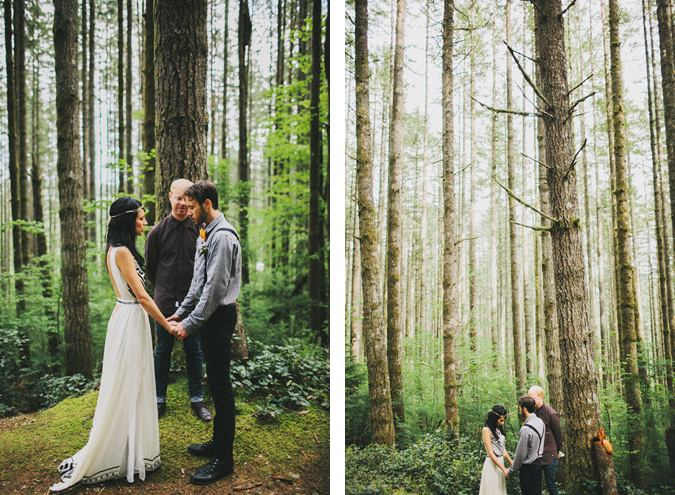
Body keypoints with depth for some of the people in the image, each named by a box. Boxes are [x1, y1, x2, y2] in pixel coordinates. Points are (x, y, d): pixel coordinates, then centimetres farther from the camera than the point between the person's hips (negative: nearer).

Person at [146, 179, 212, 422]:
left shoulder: (199, 230, -1)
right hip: (165, 301, 0)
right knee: (163, 350, 10)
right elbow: (150, 266, 10)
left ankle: (197, 400, 19)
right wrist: (164, 290, 11)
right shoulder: (158, 231, 1)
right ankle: (159, 399, 23)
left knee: (194, 350, 8)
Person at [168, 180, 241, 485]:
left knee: (220, 384, -4)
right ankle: (218, 442, 31)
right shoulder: (205, 233, 14)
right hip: (209, 315, 10)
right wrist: (181, 312, 17)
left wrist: (191, 323, -17)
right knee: (215, 382, 17)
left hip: (220, 315, -10)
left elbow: (215, 287, -21)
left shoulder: (223, 236, -18)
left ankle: (224, 459, 5)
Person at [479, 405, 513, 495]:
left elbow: (503, 449, 13)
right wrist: (504, 469, -18)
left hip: (500, 461, 7)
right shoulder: (486, 430, -13)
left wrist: (512, 463, 5)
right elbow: (491, 453, -16)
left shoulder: (499, 429, 11)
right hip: (492, 464, -7)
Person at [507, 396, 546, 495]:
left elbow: (521, 454, -21)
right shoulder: (540, 422, 2)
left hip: (528, 468, -8)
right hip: (538, 463, 9)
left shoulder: (525, 429, -25)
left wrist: (511, 472, -8)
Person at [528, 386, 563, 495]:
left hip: (549, 456, -5)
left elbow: (559, 434, -1)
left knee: (551, 484, 5)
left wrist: (557, 451, 7)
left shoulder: (551, 413, -11)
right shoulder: (532, 411, 4)